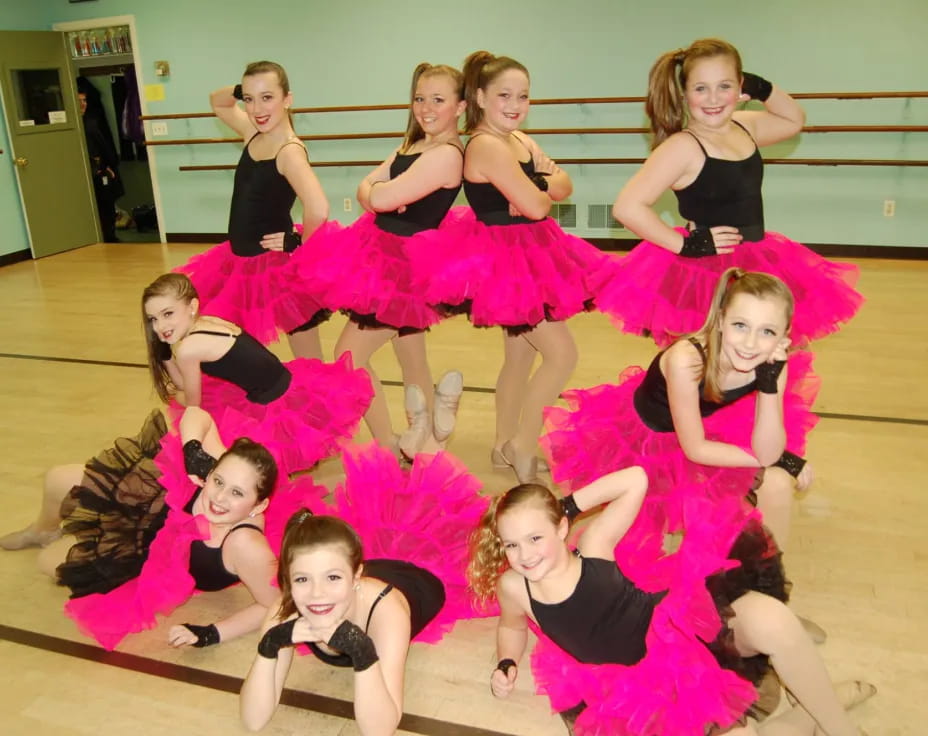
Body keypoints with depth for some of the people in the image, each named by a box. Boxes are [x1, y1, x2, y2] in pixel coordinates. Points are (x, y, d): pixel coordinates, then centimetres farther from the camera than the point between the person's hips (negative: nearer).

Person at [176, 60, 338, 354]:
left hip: (278, 266, -9)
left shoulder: (290, 152, -22)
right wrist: (238, 91, 1)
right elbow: (217, 102, 22)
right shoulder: (253, 134, 3)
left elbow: (318, 209, -38)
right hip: (241, 260, 9)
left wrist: (300, 244, -21)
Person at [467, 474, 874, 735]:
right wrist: (506, 665, 0)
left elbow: (636, 480, -11)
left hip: (683, 631, -1)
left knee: (766, 616, -32)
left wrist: (569, 504, -11)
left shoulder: (593, 545, -10)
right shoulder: (513, 587, -5)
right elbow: (512, 626, 19)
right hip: (643, 689, 1)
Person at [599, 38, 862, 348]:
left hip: (755, 268, 8)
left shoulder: (746, 127, 6)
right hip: (704, 273, -8)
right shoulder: (682, 147, -17)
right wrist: (685, 245, -19)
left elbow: (794, 120, 27)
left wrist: (762, 88, 8)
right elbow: (627, 207, -25)